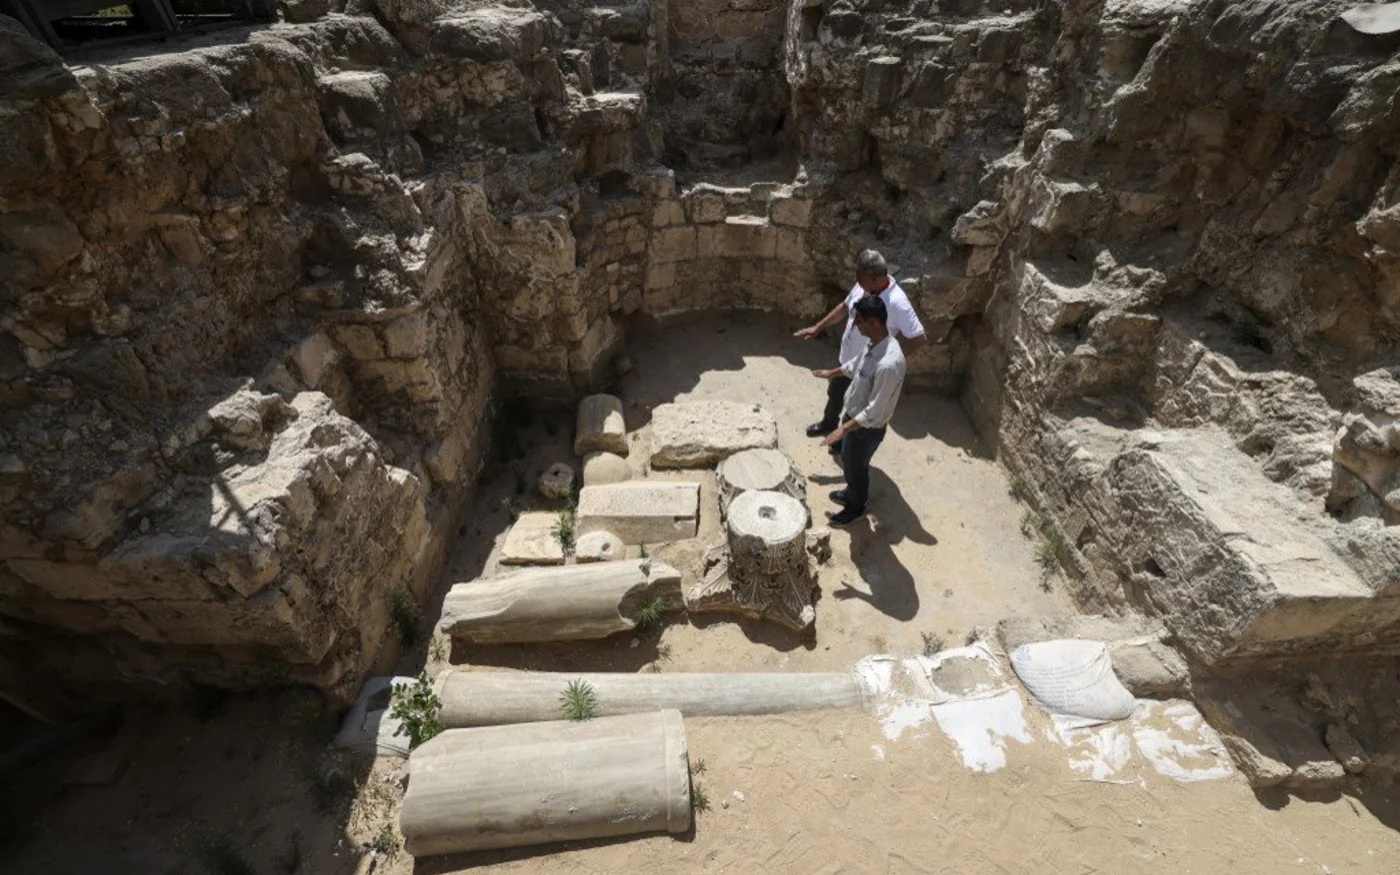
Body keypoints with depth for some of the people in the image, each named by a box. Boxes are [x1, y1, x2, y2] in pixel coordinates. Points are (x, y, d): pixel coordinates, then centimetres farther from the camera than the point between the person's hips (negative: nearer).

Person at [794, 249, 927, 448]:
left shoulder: (897, 304, -34)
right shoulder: (863, 285, -12)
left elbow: (920, 339, -29)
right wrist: (818, 327, 6)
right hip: (846, 356, 7)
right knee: (834, 393, 29)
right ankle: (828, 423, 59)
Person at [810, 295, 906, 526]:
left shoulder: (888, 364, -38)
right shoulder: (873, 343, -8)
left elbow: (874, 411, -33)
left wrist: (843, 429, -30)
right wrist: (831, 373, 28)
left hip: (867, 427, -8)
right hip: (853, 413, 8)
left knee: (856, 466, 16)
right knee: (848, 460, 29)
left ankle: (856, 507, 42)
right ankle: (852, 492, 55)